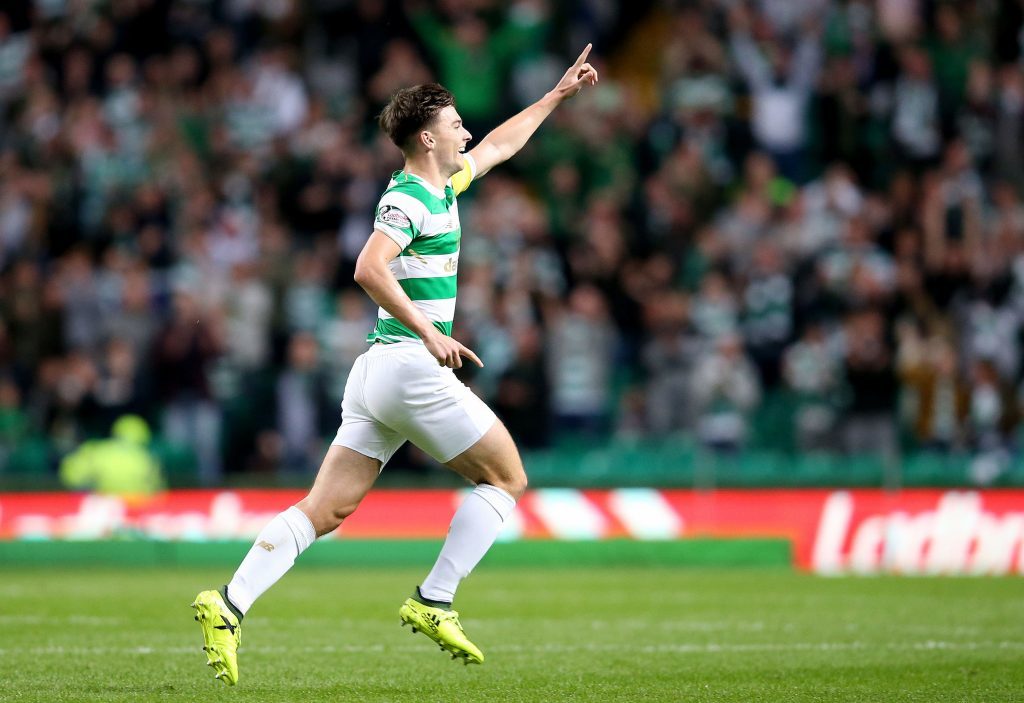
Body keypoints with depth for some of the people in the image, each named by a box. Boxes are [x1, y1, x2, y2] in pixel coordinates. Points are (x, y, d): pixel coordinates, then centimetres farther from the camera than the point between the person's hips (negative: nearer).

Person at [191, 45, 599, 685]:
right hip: (411, 368, -9)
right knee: (507, 477, 4)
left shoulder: (442, 187, 18)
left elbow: (501, 144, 35)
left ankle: (231, 605, -12)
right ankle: (434, 602, -2)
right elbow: (369, 269, -25)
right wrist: (430, 333, -26)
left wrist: (559, 93, 41)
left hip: (379, 371, 9)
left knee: (325, 509, 0)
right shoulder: (408, 200, -10)